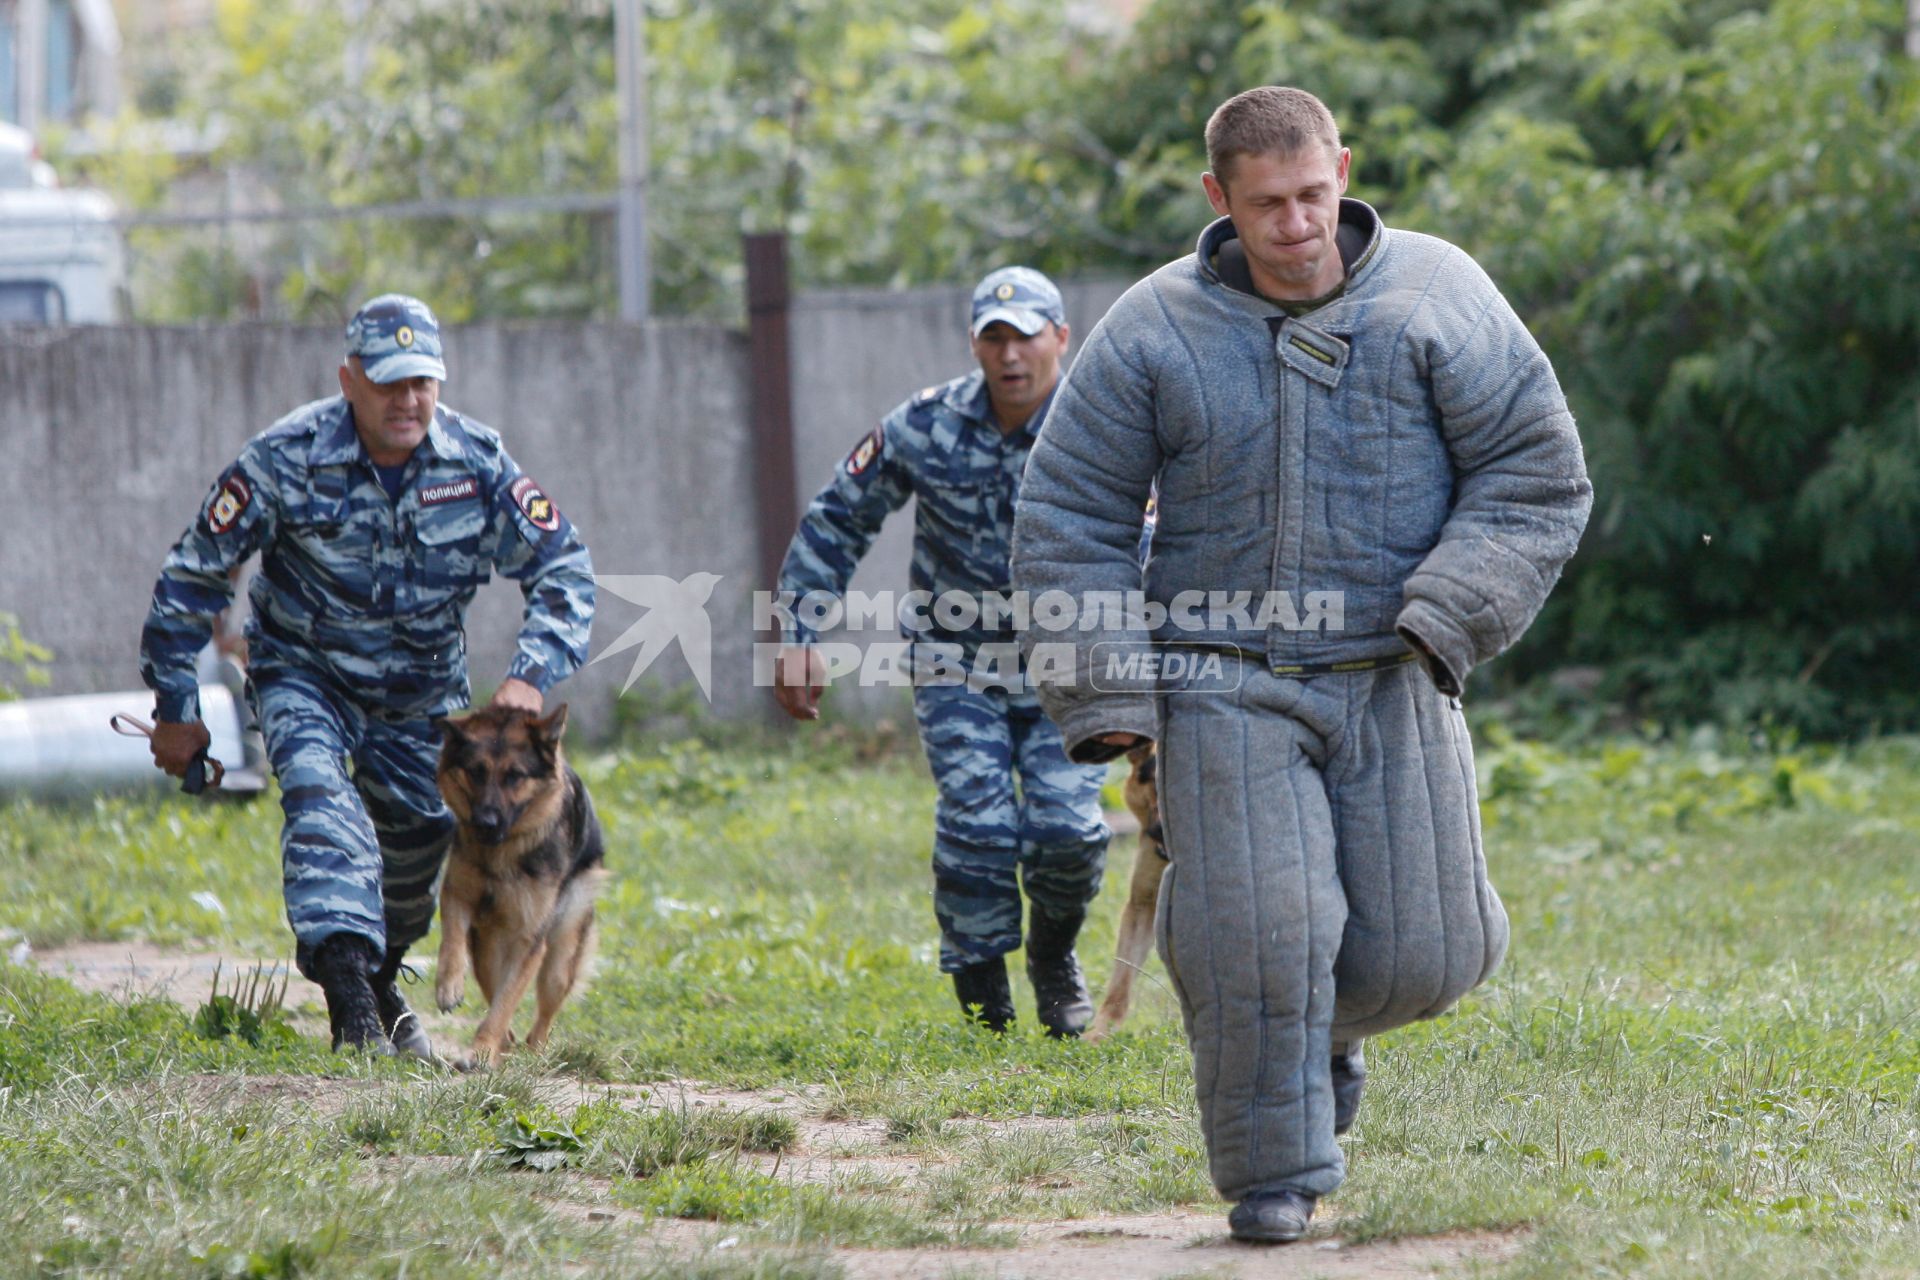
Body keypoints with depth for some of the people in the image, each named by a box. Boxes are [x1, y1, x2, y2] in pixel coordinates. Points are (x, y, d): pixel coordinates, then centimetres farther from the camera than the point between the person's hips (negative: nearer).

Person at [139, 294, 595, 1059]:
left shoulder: (477, 462, -16)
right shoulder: (286, 459, -22)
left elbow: (563, 569, -9)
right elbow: (191, 575, -13)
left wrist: (532, 675, -25)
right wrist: (175, 709, -10)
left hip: (423, 690, 4)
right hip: (305, 671, -4)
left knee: (418, 838, 11)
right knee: (320, 796, -28)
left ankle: (382, 982, 40)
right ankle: (349, 1001, -40)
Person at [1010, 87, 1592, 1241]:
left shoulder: (1435, 296, -2)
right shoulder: (1156, 332, -2)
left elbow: (1537, 475, -1)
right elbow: (1072, 519, 3)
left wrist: (1448, 617, -13)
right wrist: (1106, 692, -5)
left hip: (1391, 679, 1)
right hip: (1229, 689, -1)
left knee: (1420, 950, -2)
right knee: (1255, 936, -14)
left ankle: (1332, 1016, 33)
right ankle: (1276, 1172, 2)